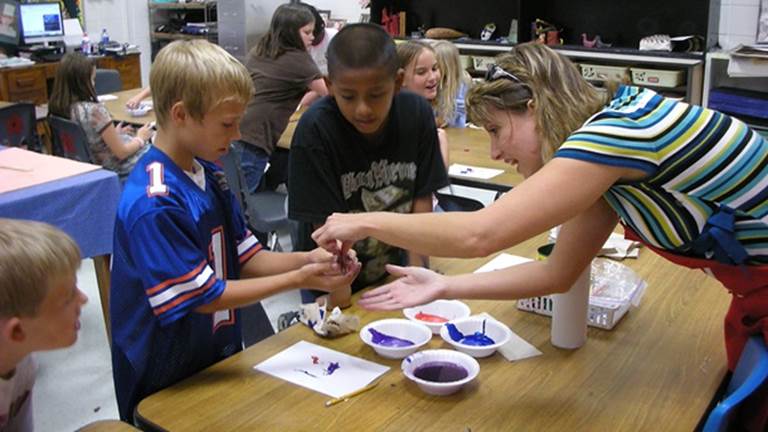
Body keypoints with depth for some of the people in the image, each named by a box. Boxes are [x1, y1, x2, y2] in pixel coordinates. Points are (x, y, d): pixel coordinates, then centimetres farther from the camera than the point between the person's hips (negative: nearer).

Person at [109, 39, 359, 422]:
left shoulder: (210, 176, 0)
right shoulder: (153, 205, -27)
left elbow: (245, 258, 3)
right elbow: (203, 297, -24)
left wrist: (305, 259, -13)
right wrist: (297, 280, -23)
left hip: (219, 356, 8)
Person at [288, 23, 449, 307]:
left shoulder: (417, 114, -14)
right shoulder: (314, 130, -24)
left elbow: (422, 199, -7)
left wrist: (416, 274, -12)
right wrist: (341, 303, -23)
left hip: (395, 266, 4)